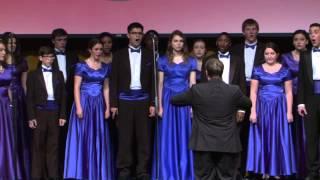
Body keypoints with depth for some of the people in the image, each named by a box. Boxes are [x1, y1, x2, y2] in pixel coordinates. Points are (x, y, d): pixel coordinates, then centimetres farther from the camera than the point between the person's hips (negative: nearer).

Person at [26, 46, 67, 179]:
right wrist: (31, 117, -9)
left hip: (54, 112, 2)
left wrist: (62, 115, 1)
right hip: (39, 112, -2)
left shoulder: (58, 74, 11)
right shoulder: (33, 75, 3)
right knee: (38, 146, 2)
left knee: (53, 145, 4)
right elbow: (30, 97, -1)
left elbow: (63, 95, 8)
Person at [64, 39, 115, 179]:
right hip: (84, 102, -4)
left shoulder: (105, 67, 9)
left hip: (99, 104, 4)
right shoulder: (81, 66, -4)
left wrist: (107, 107, 6)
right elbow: (76, 88, -8)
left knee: (99, 138, 6)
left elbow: (106, 89, 12)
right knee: (82, 136, -3)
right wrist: (78, 107, -16)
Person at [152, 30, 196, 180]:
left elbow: (192, 84, 3)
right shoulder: (163, 61, 4)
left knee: (184, 136, 4)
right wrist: (160, 106, -5)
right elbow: (160, 84, 3)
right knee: (167, 137, 1)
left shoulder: (191, 61, 7)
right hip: (168, 100, -1)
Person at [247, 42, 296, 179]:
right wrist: (253, 111, -8)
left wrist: (289, 112, -4)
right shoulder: (257, 70, 3)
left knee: (278, 138, 2)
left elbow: (288, 93, 3)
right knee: (263, 138, 2)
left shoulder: (285, 71, 3)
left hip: (279, 108, 0)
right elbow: (253, 92, 1)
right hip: (262, 107, 0)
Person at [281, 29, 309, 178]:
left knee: (307, 133, -2)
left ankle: (307, 169, 6)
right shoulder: (286, 57, 5)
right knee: (294, 134, 3)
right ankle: (294, 169, 10)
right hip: (292, 98, 0)